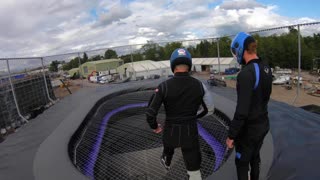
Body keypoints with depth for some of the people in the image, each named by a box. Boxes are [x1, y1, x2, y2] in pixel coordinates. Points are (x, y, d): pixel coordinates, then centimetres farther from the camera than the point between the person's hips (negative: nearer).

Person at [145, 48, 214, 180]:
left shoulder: (164, 86, -17)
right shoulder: (199, 85, -10)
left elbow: (150, 113, -17)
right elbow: (209, 109, 3)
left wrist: (154, 126, 4)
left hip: (171, 131, 1)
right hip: (190, 132, 0)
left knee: (169, 145, 37)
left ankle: (166, 162, 70)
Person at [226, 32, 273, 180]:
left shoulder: (246, 73, -28)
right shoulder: (266, 68, -1)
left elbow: (242, 110, -28)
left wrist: (231, 135, -18)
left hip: (249, 129, -8)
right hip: (263, 124, 8)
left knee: (242, 163, 12)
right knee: (255, 158, 26)